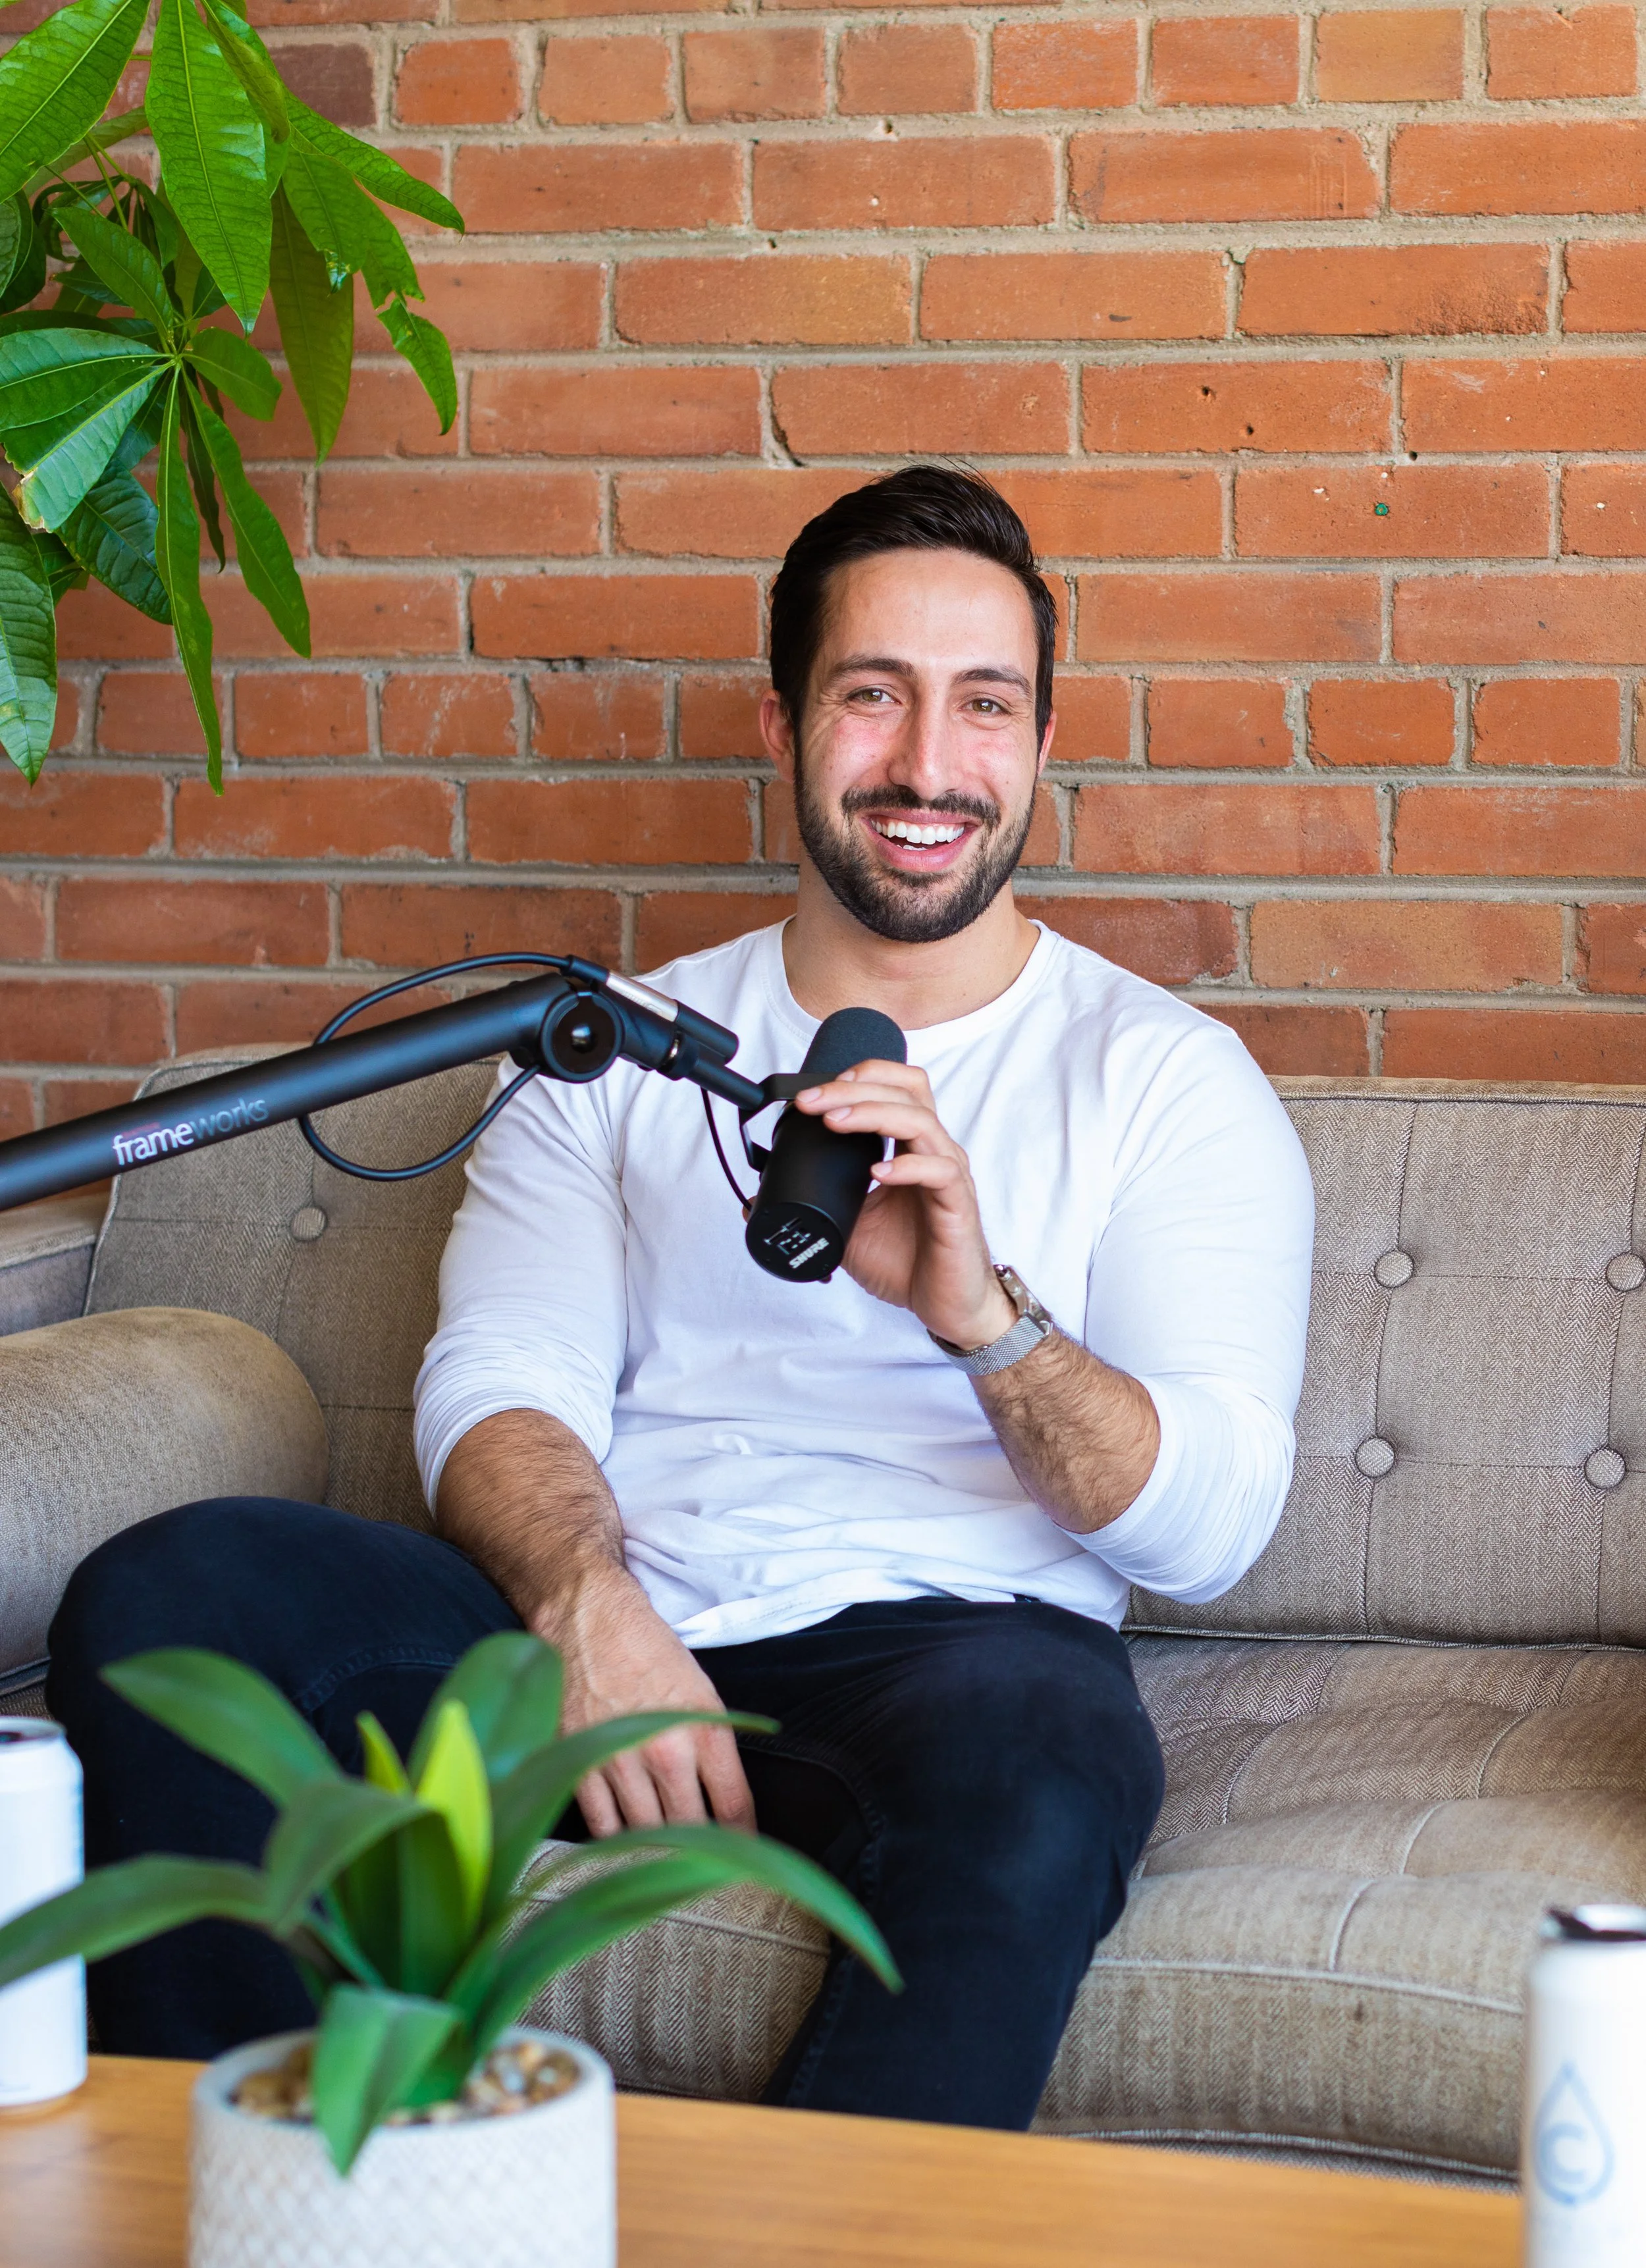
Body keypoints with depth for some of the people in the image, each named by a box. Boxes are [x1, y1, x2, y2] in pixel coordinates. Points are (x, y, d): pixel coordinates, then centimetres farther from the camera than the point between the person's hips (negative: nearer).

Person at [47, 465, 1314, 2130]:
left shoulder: (1163, 1078, 10)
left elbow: (1207, 1524, -2)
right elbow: (499, 1387, 5)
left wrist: (983, 1316, -22)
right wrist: (588, 1605, -18)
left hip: (936, 1639, -2)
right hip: (591, 1634, 3)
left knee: (1036, 1747, -39)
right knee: (160, 1597, -22)